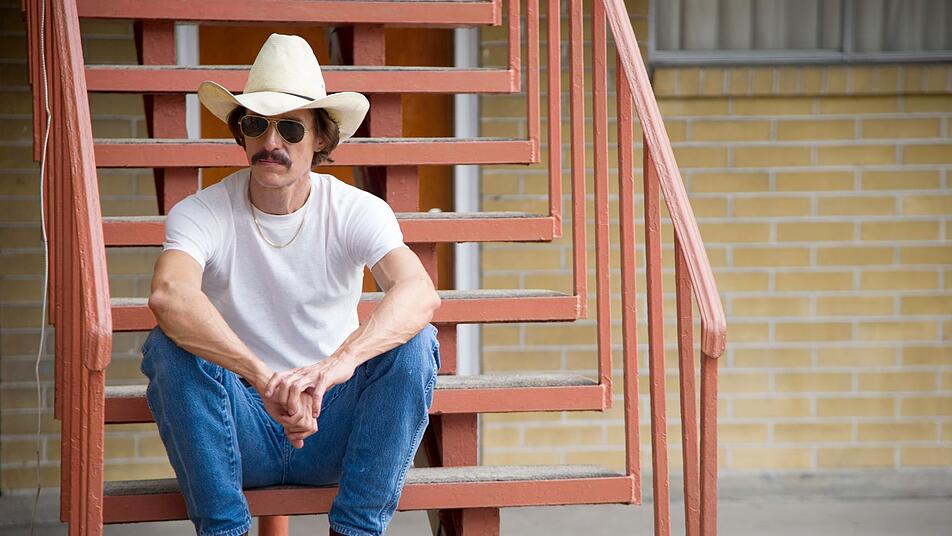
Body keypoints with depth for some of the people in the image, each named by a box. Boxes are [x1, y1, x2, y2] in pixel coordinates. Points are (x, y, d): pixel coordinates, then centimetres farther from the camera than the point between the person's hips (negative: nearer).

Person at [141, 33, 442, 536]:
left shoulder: (357, 211, -8)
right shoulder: (202, 213, -10)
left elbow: (420, 293, -29)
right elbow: (169, 295, -34)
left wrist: (337, 364, -49)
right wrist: (264, 378, -48)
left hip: (331, 428, 1)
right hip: (241, 432, -1)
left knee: (415, 342, -23)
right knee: (169, 346, -27)